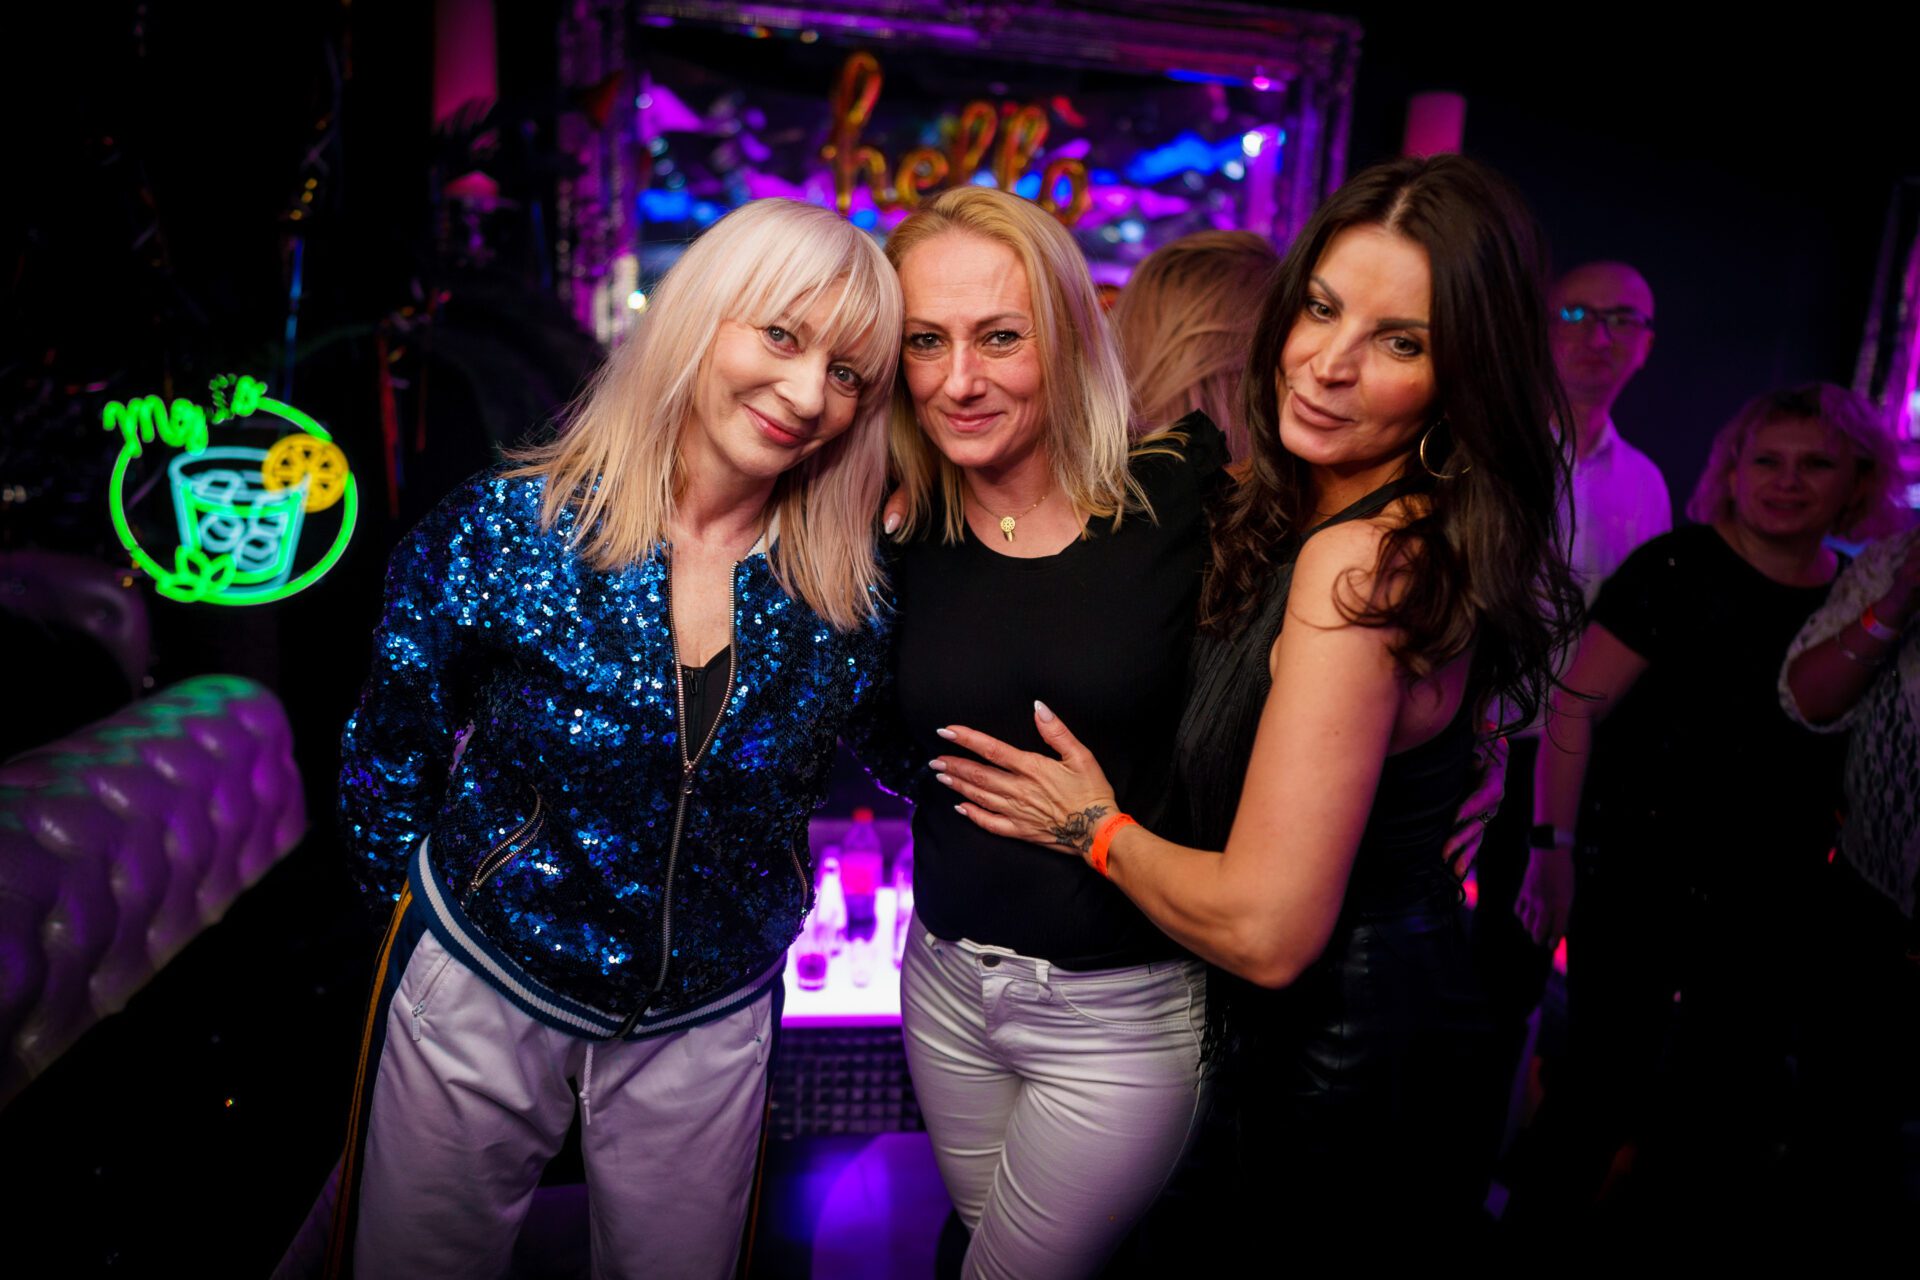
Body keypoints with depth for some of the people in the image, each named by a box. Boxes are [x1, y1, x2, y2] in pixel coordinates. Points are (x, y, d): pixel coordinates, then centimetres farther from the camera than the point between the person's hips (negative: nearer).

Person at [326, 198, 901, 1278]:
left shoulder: (851, 600, -13)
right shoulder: (505, 532, -17)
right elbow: (388, 751, -4)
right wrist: (424, 898, 3)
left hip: (709, 1024, 2)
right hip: (482, 988, -1)